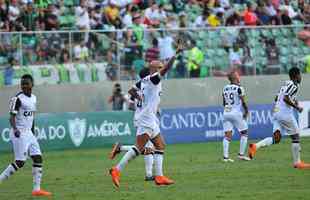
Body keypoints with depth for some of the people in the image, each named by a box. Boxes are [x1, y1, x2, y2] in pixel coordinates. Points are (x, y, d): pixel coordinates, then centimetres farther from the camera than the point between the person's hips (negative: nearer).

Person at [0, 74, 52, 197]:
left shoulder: (33, 98, 12)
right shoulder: (18, 99, -13)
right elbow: (12, 116, -19)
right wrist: (15, 129, -37)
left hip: (29, 133, 8)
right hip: (19, 133, -8)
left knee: (38, 158, 3)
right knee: (20, 162, -11)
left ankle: (37, 189, 6)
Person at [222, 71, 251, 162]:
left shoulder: (225, 88, 7)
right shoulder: (239, 88, -12)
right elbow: (243, 102, -10)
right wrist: (246, 111, 7)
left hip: (226, 113, 5)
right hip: (236, 113, -5)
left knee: (227, 135, 4)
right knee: (244, 133, 10)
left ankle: (225, 156, -2)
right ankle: (241, 154, 8)